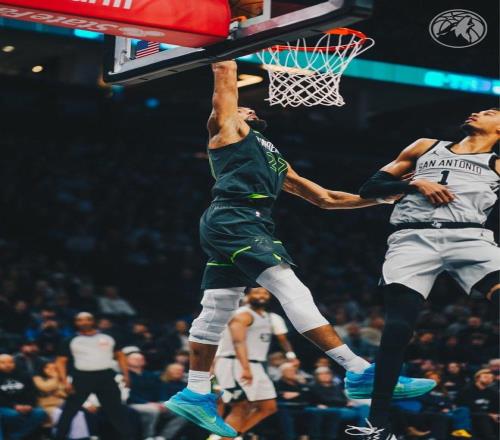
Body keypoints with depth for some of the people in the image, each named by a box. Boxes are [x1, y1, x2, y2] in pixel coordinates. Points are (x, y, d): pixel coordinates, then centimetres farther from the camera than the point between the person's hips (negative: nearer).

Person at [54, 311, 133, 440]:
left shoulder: (108, 338, 11)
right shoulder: (72, 341, 6)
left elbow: (120, 355, 17)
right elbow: (61, 361, 5)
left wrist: (125, 374, 4)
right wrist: (65, 381, -8)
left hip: (106, 376, 1)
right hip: (82, 377, -1)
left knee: (117, 410, 1)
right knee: (69, 410, 1)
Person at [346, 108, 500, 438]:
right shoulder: (426, 148, 27)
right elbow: (370, 188, 19)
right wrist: (415, 183, 4)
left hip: (469, 237, -1)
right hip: (415, 238, 1)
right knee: (398, 328, -12)